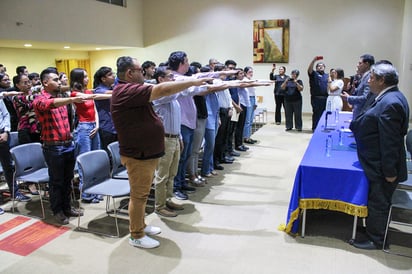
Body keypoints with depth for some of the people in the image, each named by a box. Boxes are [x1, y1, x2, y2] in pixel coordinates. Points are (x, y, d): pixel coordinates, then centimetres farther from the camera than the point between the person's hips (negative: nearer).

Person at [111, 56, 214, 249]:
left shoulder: (132, 91, 11)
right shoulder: (126, 91, -23)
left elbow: (157, 90, 11)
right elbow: (162, 90, -27)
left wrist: (189, 83, 2)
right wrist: (193, 82, -19)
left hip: (146, 153, 10)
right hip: (138, 155, -10)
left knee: (142, 194, 21)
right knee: (139, 195, 3)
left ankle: (140, 226, 36)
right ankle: (136, 236, 18)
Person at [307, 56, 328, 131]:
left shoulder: (327, 76, 19)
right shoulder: (314, 74, 4)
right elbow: (309, 69, -16)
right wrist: (313, 60, -27)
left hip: (325, 98, 5)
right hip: (316, 98, -5)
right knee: (316, 114, -3)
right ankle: (315, 129, 4)